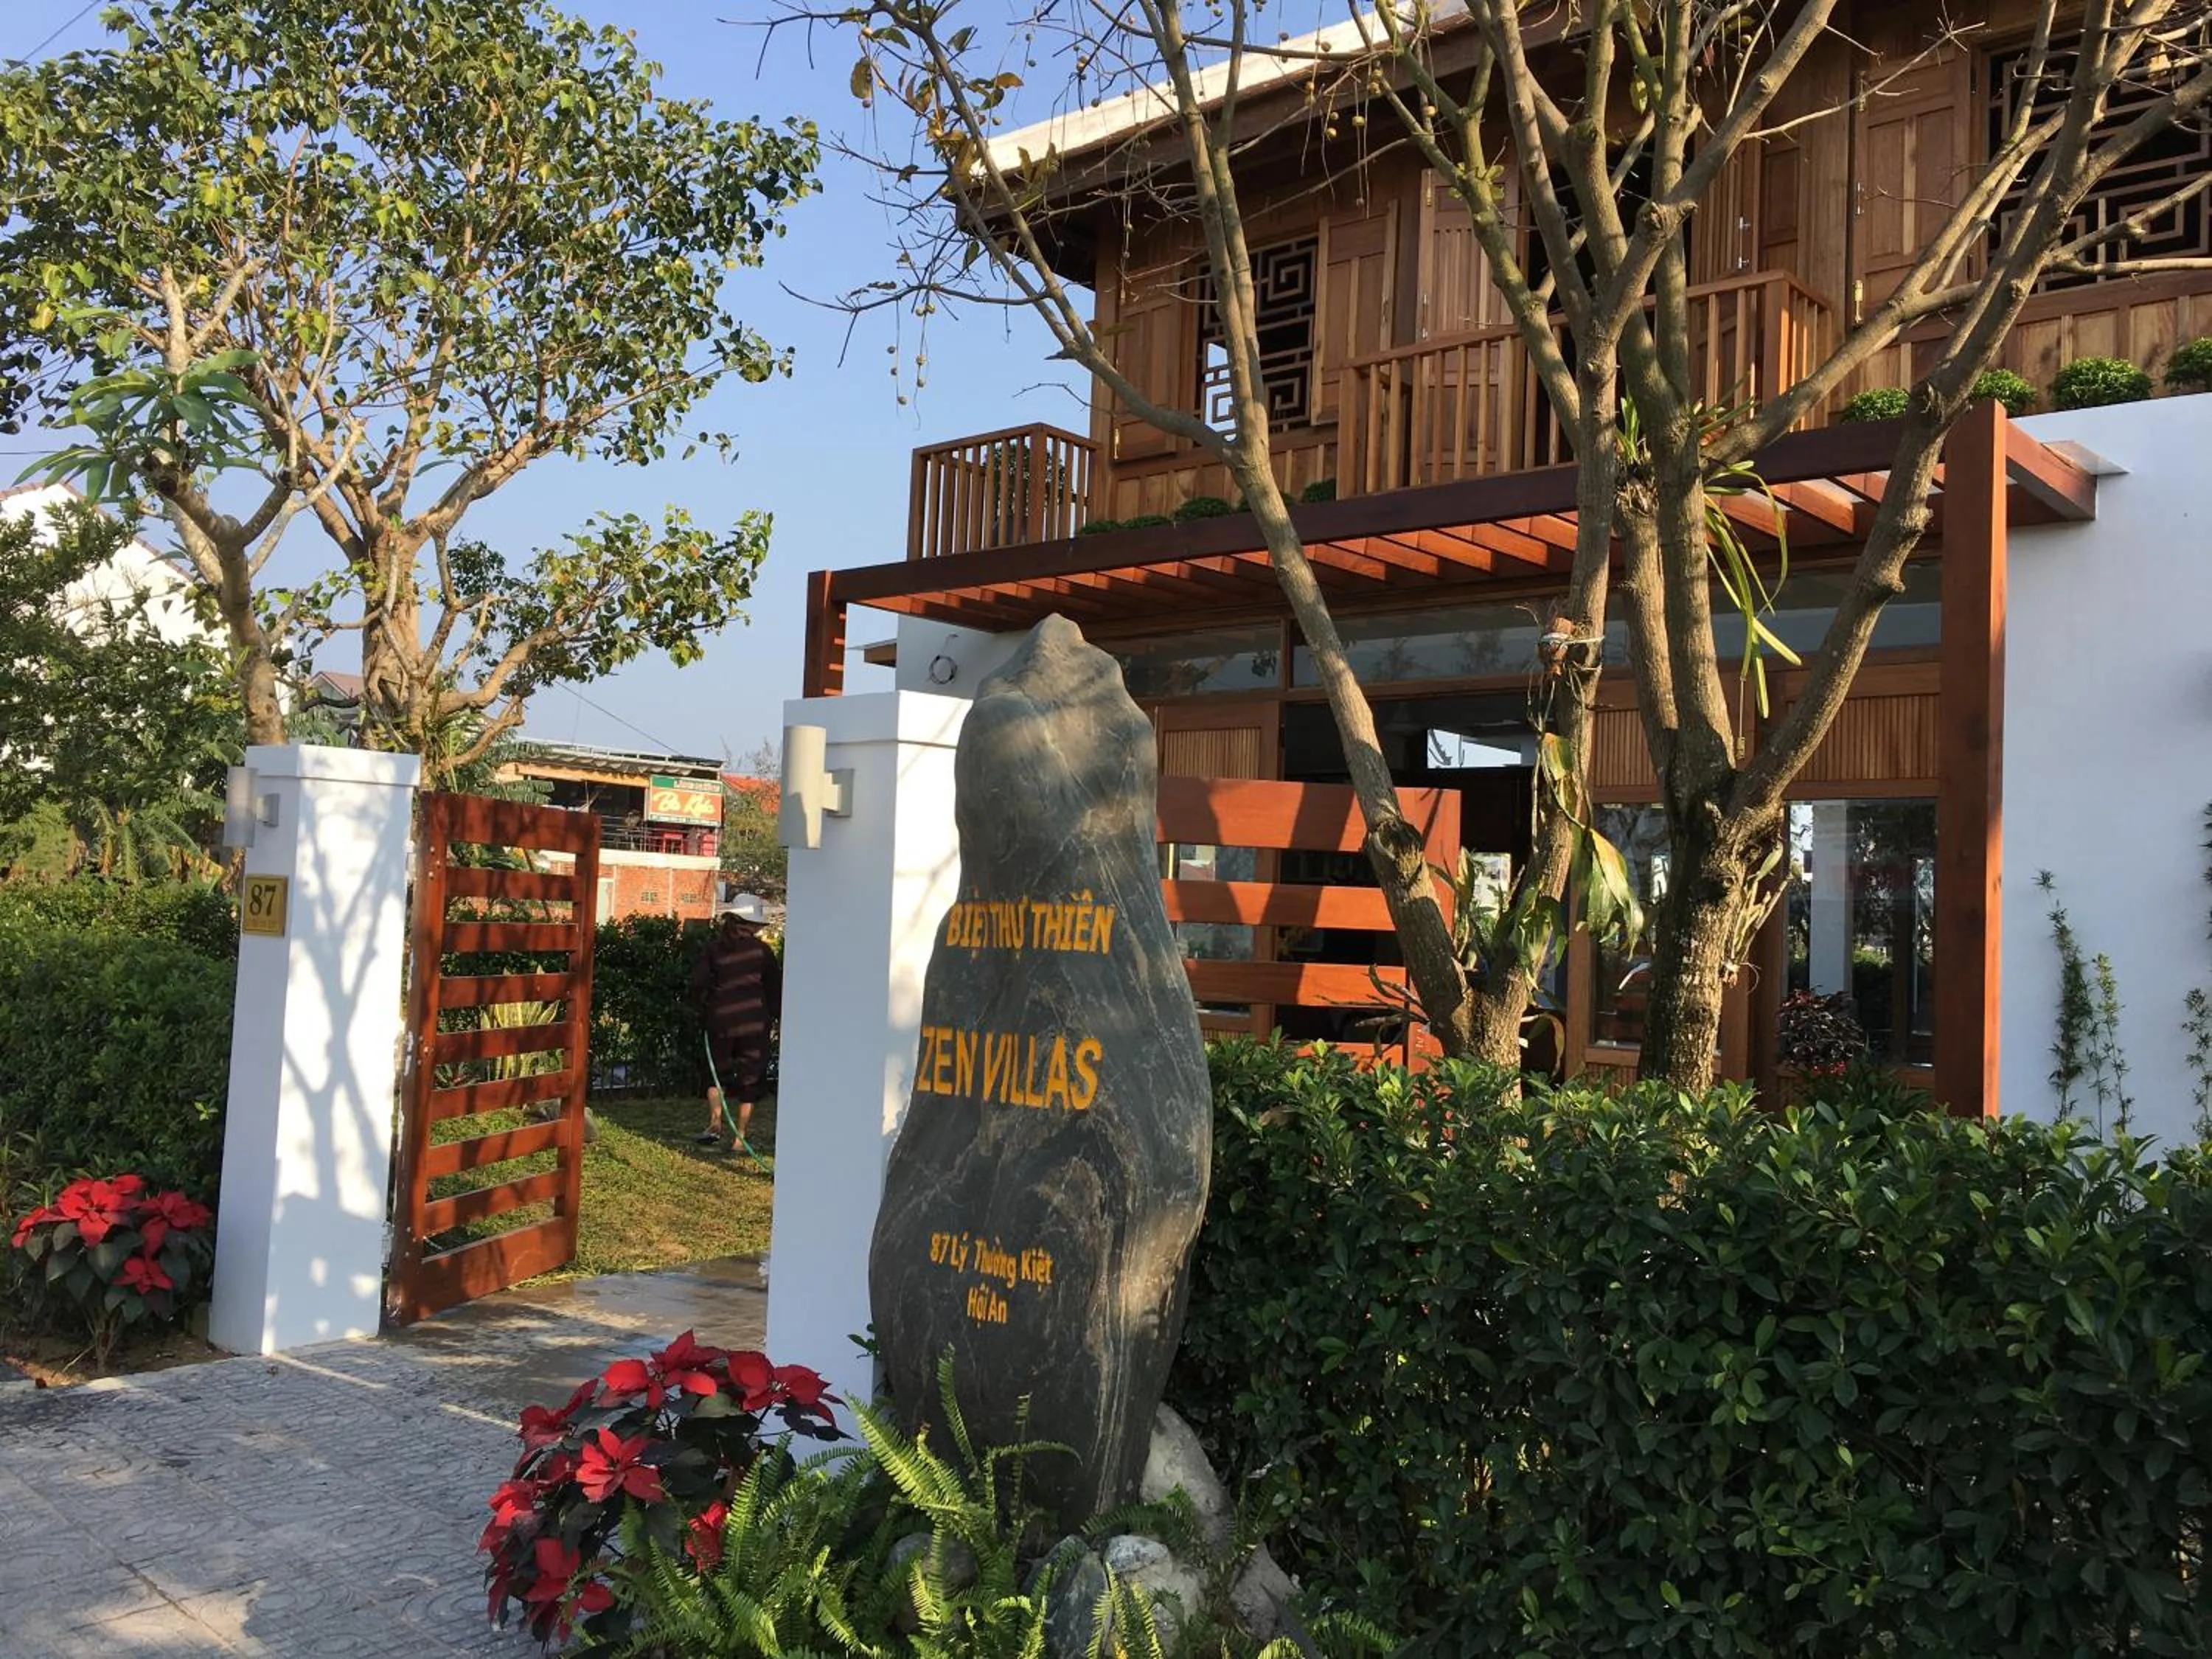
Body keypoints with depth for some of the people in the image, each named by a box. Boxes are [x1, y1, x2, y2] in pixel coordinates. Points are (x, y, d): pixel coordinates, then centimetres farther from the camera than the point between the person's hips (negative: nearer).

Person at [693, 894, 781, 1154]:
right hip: (754, 1022, -2)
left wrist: (708, 1009, 17)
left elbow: (698, 984, 1)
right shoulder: (760, 950, -2)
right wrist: (778, 1017, 14)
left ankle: (715, 1124, 0)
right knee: (750, 1079, 7)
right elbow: (775, 987, 3)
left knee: (719, 1073, 20)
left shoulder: (714, 948, 2)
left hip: (721, 1021, 2)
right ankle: (740, 1139, 6)